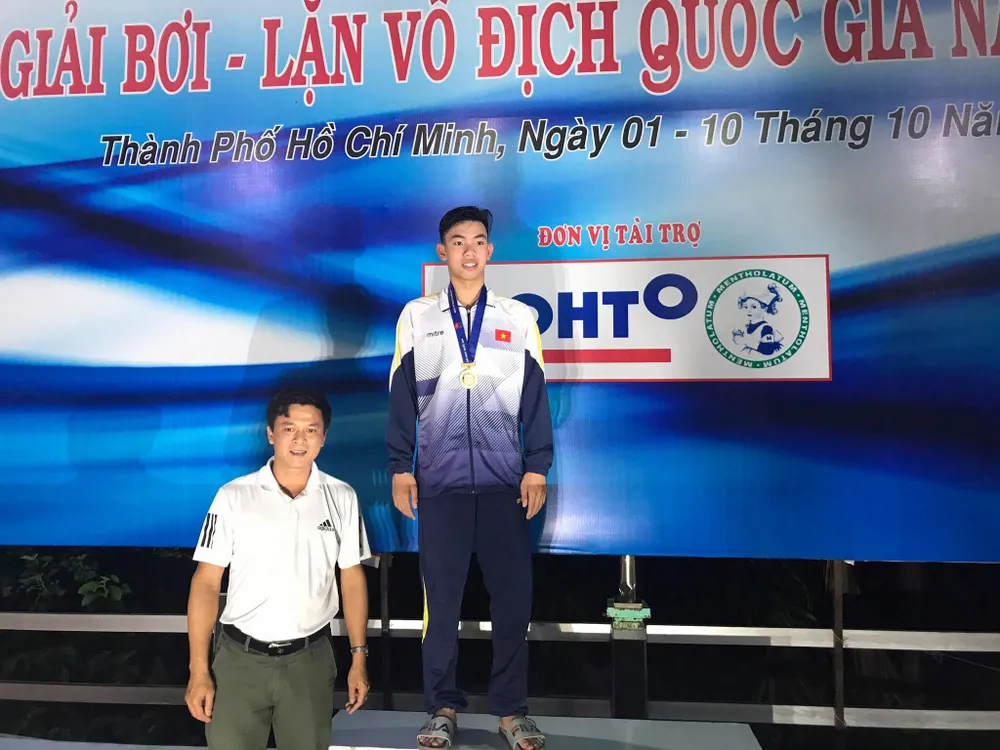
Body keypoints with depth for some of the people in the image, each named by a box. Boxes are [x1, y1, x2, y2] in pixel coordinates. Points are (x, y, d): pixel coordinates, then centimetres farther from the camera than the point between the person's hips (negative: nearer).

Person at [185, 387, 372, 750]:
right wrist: (198, 670, -6)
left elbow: (352, 578, 5)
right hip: (240, 658, -1)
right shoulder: (233, 496, -7)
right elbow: (206, 581, -4)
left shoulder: (341, 498, -2)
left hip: (311, 659, 1)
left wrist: (359, 657, 3)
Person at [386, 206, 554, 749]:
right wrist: (400, 469, 2)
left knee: (513, 595, 3)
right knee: (441, 596, 6)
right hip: (440, 480, 0)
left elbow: (536, 399, 6)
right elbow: (401, 399, 6)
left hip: (505, 481, 1)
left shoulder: (519, 317, 7)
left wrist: (537, 468, 1)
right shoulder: (417, 317, 7)